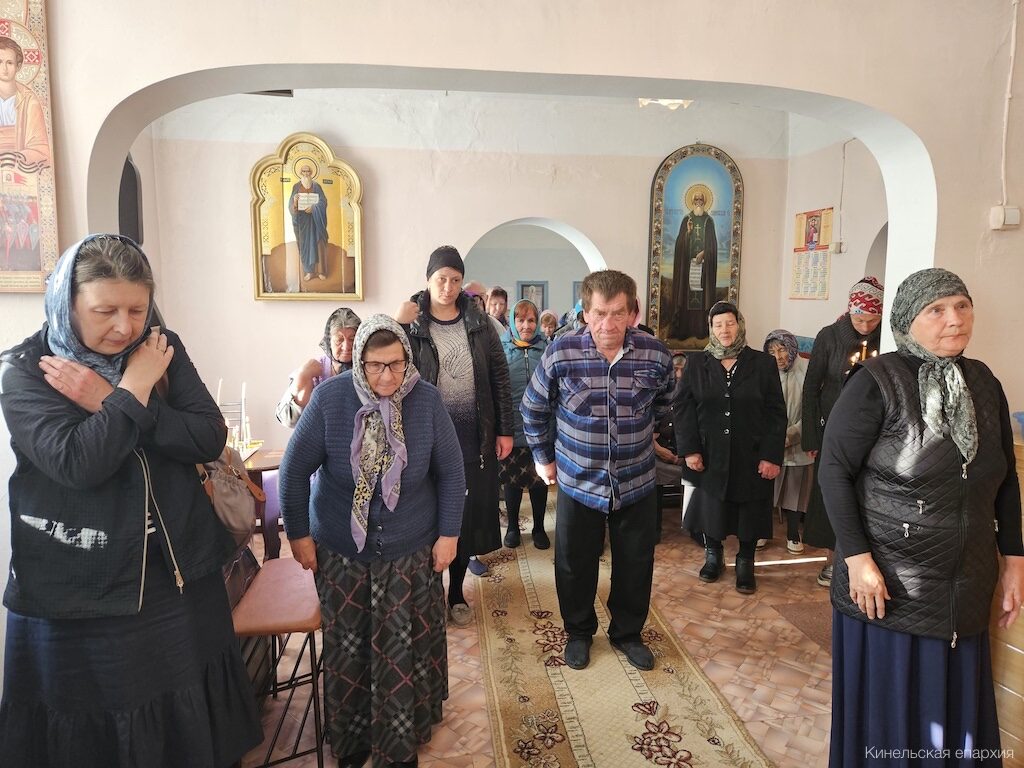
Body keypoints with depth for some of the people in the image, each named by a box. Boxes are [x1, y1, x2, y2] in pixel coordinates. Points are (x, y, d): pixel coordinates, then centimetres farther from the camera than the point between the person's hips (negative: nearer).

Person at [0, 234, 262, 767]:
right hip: (79, 601, -3)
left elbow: (210, 439, -10)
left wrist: (110, 400, -16)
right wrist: (134, 388, -16)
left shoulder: (162, 349, 1)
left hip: (181, 581, 3)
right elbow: (77, 463, -23)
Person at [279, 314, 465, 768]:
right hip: (340, 548, 0)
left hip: (411, 550, 0)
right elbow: (295, 469, -7)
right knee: (347, 647, 14)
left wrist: (448, 533, -4)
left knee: (404, 648, 9)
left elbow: (450, 472, -4)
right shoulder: (330, 398, -14)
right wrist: (298, 534, -4)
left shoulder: (427, 400, -11)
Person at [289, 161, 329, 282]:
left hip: (315, 219, 0)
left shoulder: (316, 186, 4)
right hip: (302, 219, 0)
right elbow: (291, 204, 0)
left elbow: (323, 201, -5)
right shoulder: (296, 186, 5)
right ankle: (308, 270, 8)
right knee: (305, 244, 2)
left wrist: (313, 207, -22)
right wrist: (295, 202, -23)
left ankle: (320, 270, 6)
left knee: (318, 243, -1)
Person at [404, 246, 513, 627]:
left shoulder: (479, 324, 4)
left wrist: (505, 430, 2)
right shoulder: (411, 326, -3)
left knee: (468, 511, 10)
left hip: (475, 435, 2)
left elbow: (499, 376, 5)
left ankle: (456, 591, 28)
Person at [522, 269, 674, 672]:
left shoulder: (656, 354, -11)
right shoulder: (560, 354, -15)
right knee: (575, 566, 13)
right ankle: (578, 632, 39)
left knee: (635, 565, 14)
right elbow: (533, 408, 2)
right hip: (577, 483, -1)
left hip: (637, 483, 1)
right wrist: (544, 457, 7)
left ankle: (627, 632, 40)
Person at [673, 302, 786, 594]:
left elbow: (776, 413, -1)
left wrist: (772, 456, -8)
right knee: (711, 507, 11)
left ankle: (745, 564, 26)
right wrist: (689, 449, -8)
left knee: (749, 512, 8)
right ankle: (713, 556, 32)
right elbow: (681, 406, 0)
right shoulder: (697, 365, 3)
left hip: (751, 457, 0)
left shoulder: (763, 364, 0)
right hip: (711, 456, 1)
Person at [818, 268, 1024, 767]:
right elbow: (834, 469, -13)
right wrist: (857, 558, -17)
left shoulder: (983, 383, 5)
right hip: (886, 584, -5)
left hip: (965, 589, 5)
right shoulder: (876, 382, -13)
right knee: (887, 710, 9)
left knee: (956, 706, 15)